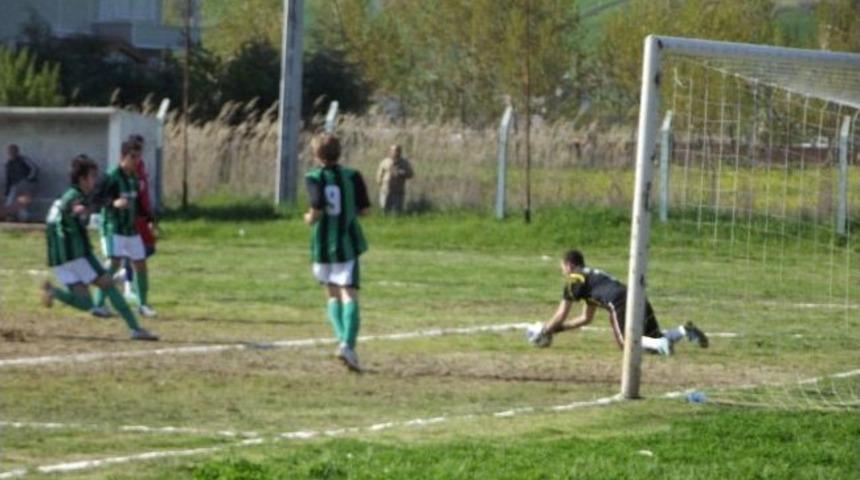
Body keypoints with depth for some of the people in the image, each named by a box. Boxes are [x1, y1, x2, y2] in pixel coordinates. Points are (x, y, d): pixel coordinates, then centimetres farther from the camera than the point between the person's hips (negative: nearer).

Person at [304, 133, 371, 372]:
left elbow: (317, 209, -19)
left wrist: (309, 218, 2)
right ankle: (348, 344, -25)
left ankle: (342, 340, 2)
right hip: (348, 243, 0)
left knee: (332, 294, 18)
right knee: (350, 296, -6)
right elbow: (364, 209, 0)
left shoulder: (314, 178, -6)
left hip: (322, 245, 0)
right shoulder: (352, 176, 0)